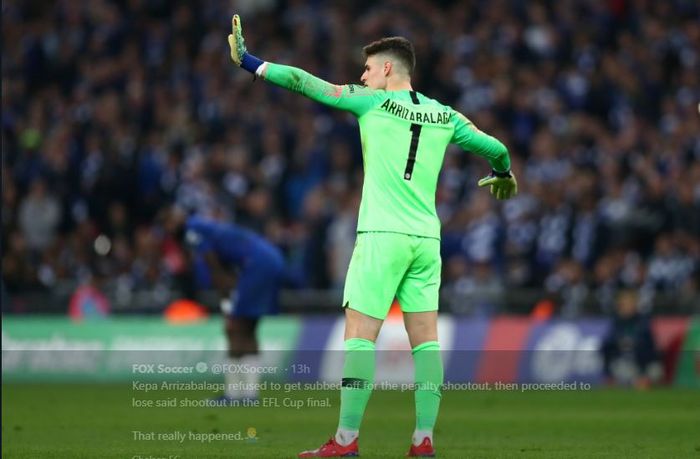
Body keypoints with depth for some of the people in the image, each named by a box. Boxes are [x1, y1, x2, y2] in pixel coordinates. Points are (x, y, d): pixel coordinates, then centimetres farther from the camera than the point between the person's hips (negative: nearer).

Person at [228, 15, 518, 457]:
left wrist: (251, 64, 6)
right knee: (425, 338, 5)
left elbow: (309, 85, -2)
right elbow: (495, 149, 16)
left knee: (360, 334, -4)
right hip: (427, 238, 5)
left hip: (383, 235, -5)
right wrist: (503, 173, 39)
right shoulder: (443, 116, 11)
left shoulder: (372, 102, -1)